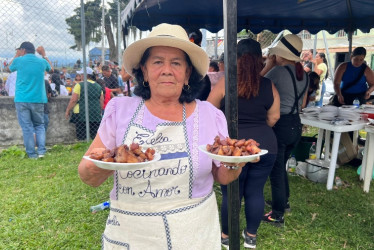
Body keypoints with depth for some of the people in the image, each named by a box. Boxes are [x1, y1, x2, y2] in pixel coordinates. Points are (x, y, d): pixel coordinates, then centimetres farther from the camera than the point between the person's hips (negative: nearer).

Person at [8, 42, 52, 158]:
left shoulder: (19, 60, -1)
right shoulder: (42, 61, 4)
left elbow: (9, 68, 22)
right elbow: (50, 67, 27)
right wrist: (44, 55, 32)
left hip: (22, 100, -2)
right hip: (38, 99, 2)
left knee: (26, 127, 2)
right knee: (39, 125, 13)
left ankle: (32, 153, 3)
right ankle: (41, 150, 2)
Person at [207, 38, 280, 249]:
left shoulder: (225, 83, -7)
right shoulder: (269, 86, 1)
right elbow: (274, 117, 9)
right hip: (265, 145, 3)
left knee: (231, 194, 10)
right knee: (256, 192, 15)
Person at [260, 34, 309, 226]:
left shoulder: (278, 71, -18)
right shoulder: (303, 74, 7)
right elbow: (302, 104, 15)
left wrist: (268, 65, -2)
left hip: (278, 125, -8)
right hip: (295, 125, 8)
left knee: (276, 170, 3)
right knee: (281, 165, 24)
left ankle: (277, 215, 14)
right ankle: (283, 200, 42)